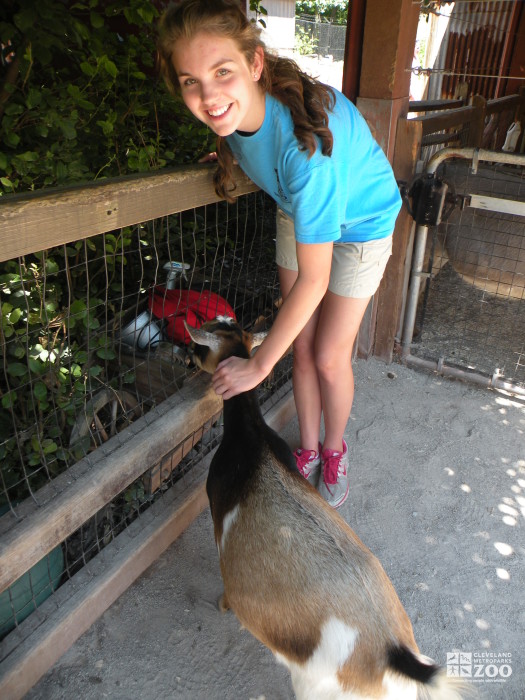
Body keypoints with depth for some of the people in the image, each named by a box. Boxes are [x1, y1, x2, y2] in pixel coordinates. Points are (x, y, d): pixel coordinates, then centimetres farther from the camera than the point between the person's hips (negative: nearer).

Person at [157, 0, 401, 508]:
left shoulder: (305, 141, -43)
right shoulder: (235, 108, -24)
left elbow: (313, 280, -37)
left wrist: (258, 365, -29)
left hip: (360, 222, -5)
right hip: (299, 213, 6)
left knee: (329, 357, -1)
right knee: (302, 346, 7)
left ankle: (334, 451, 29)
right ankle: (308, 450, 28)